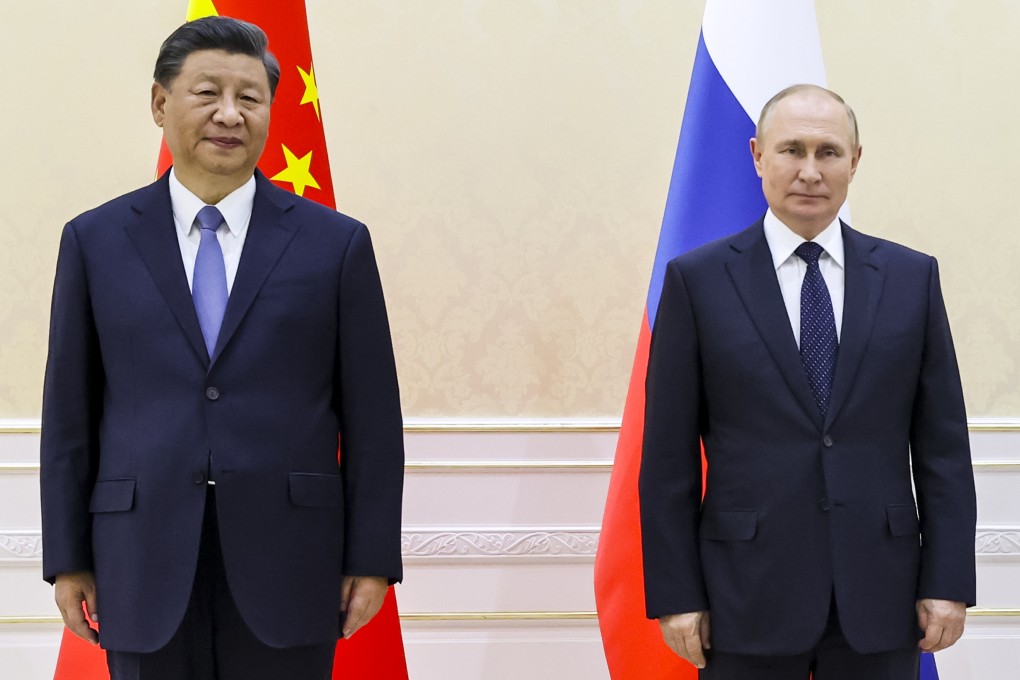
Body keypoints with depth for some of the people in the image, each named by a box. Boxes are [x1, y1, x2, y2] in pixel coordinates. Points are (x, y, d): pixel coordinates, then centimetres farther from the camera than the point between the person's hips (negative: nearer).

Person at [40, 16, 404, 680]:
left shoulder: (337, 243, 3)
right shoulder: (95, 241, 6)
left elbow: (372, 417, 2)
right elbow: (69, 412, 6)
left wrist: (371, 560, -1)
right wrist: (67, 558, 3)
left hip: (286, 570, -1)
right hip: (146, 569, 1)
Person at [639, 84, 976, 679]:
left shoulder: (912, 277, 6)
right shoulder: (698, 279, 1)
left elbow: (942, 444, 6)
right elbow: (669, 457, -1)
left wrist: (949, 581, 0)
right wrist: (675, 595, -5)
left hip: (879, 598, 2)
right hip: (749, 597, -1)